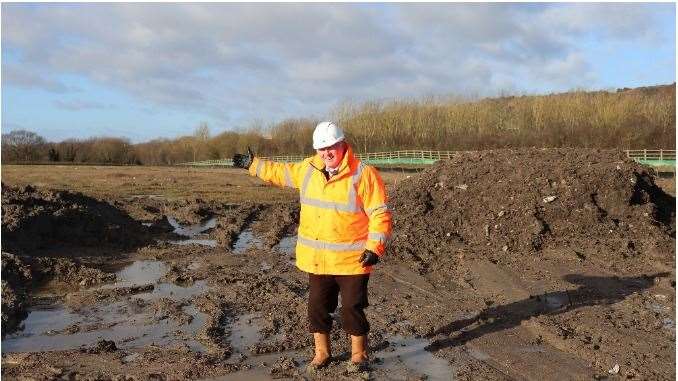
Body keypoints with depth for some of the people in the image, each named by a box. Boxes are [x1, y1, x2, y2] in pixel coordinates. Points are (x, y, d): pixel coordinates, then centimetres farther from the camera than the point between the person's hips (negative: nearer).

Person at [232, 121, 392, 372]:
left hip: (352, 260, -5)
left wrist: (374, 248, -21)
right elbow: (282, 173, 23)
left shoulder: (364, 174, -13)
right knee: (317, 306, 14)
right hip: (316, 259, 6)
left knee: (352, 308, 3)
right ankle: (322, 352, 32)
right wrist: (253, 164, 26)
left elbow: (380, 214, -14)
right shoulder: (309, 169, 5)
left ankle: (359, 355, 23)